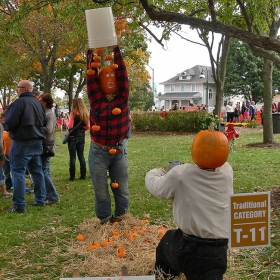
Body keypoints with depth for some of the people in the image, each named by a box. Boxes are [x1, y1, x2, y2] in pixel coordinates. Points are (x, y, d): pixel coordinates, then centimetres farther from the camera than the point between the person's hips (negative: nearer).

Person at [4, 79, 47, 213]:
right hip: (37, 142, 8)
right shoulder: (38, 103, 8)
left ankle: (19, 205, -3)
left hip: (21, 142, -7)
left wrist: (5, 125, 3)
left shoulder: (19, 102, -15)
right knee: (37, 171, 15)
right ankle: (40, 199, 22)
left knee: (18, 172, -3)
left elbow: (9, 123, -18)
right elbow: (44, 122, 13)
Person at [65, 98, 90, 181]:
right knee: (81, 156, 13)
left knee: (72, 157, 0)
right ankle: (83, 175, 14)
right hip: (81, 137, 5)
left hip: (73, 137, -5)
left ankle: (72, 176, 2)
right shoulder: (85, 114, 4)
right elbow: (88, 127, 5)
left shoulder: (73, 113, -12)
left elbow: (70, 126, -14)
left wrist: (66, 122, 5)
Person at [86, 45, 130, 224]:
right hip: (99, 152, -1)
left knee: (122, 189, 10)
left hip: (119, 151, 1)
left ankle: (121, 220, 24)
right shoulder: (96, 99, -3)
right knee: (101, 191, 6)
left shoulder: (122, 98, -2)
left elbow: (122, 75, -6)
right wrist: (92, 53, -2)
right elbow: (91, 77, -6)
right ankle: (104, 221, 18)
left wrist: (116, 50, -5)